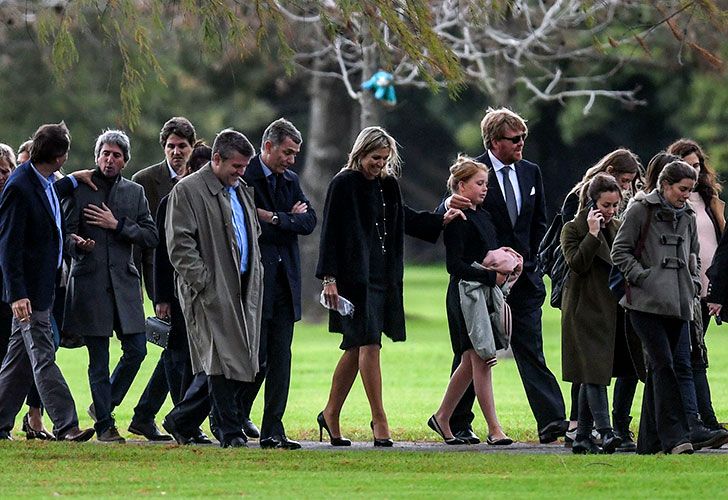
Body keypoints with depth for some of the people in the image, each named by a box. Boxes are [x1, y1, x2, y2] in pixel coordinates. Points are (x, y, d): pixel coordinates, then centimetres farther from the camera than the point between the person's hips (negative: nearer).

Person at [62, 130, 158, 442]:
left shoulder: (134, 192, 11)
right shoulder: (79, 190, 2)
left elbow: (151, 237, 5)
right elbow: (65, 232, -1)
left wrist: (117, 225, -7)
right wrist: (76, 244, -23)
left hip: (124, 280, 3)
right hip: (90, 282, -3)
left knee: (136, 350, -1)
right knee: (98, 360, -1)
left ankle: (104, 405, 21)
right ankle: (104, 425, 8)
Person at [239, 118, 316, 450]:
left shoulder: (290, 180, 16)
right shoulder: (243, 178, -7)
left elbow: (309, 221, 5)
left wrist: (274, 219, -8)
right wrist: (289, 219, -7)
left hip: (285, 281, 7)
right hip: (254, 282, -7)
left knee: (280, 359, 4)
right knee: (256, 358, -6)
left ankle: (272, 432, 6)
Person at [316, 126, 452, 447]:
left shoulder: (387, 185, 13)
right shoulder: (343, 185, -7)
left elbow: (404, 218, 30)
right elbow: (331, 232, -10)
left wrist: (440, 221, 21)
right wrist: (329, 278, -15)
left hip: (383, 276, 7)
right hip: (354, 276, -7)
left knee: (357, 347, 10)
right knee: (368, 344, -10)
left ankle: (331, 415, 20)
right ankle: (379, 420, -9)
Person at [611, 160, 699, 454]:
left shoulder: (687, 217, 16)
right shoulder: (641, 210, -1)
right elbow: (620, 251, -2)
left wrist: (693, 284, 13)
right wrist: (643, 276, -11)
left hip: (678, 304, 6)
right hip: (646, 302, -6)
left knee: (657, 368, 8)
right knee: (663, 364, -16)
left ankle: (650, 441, 11)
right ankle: (675, 438, -22)